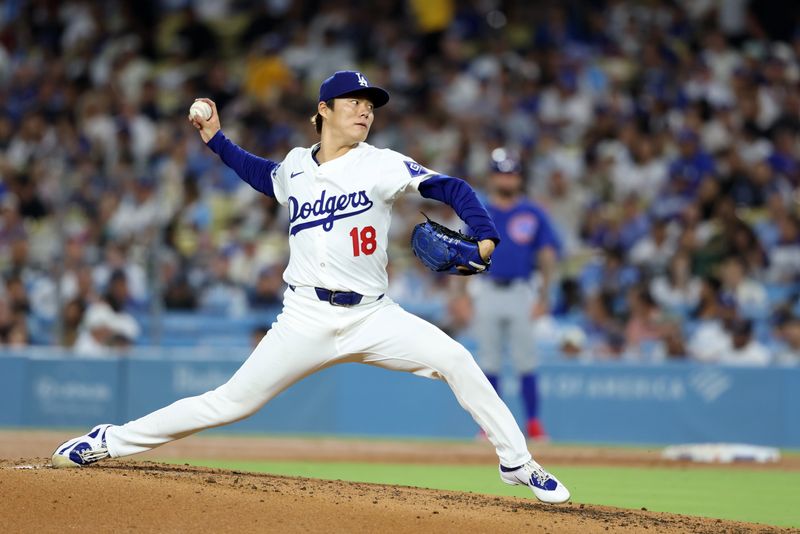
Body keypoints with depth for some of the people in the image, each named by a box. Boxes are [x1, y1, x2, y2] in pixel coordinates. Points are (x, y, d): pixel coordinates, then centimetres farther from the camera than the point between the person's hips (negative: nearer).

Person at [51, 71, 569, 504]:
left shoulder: (381, 164, -2)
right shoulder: (296, 167, 7)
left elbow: (451, 187, -8)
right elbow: (264, 174, 31)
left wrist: (485, 236, -23)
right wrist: (216, 139, 22)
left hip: (372, 316, -1)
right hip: (307, 320, 1)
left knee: (455, 360, -20)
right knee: (231, 402, -3)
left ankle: (517, 462, -6)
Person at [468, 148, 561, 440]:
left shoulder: (533, 214, 5)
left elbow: (548, 255, 3)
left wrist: (543, 296, -6)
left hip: (521, 292, -2)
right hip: (487, 292, 2)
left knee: (525, 361, -4)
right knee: (489, 360, 4)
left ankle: (533, 422, 0)